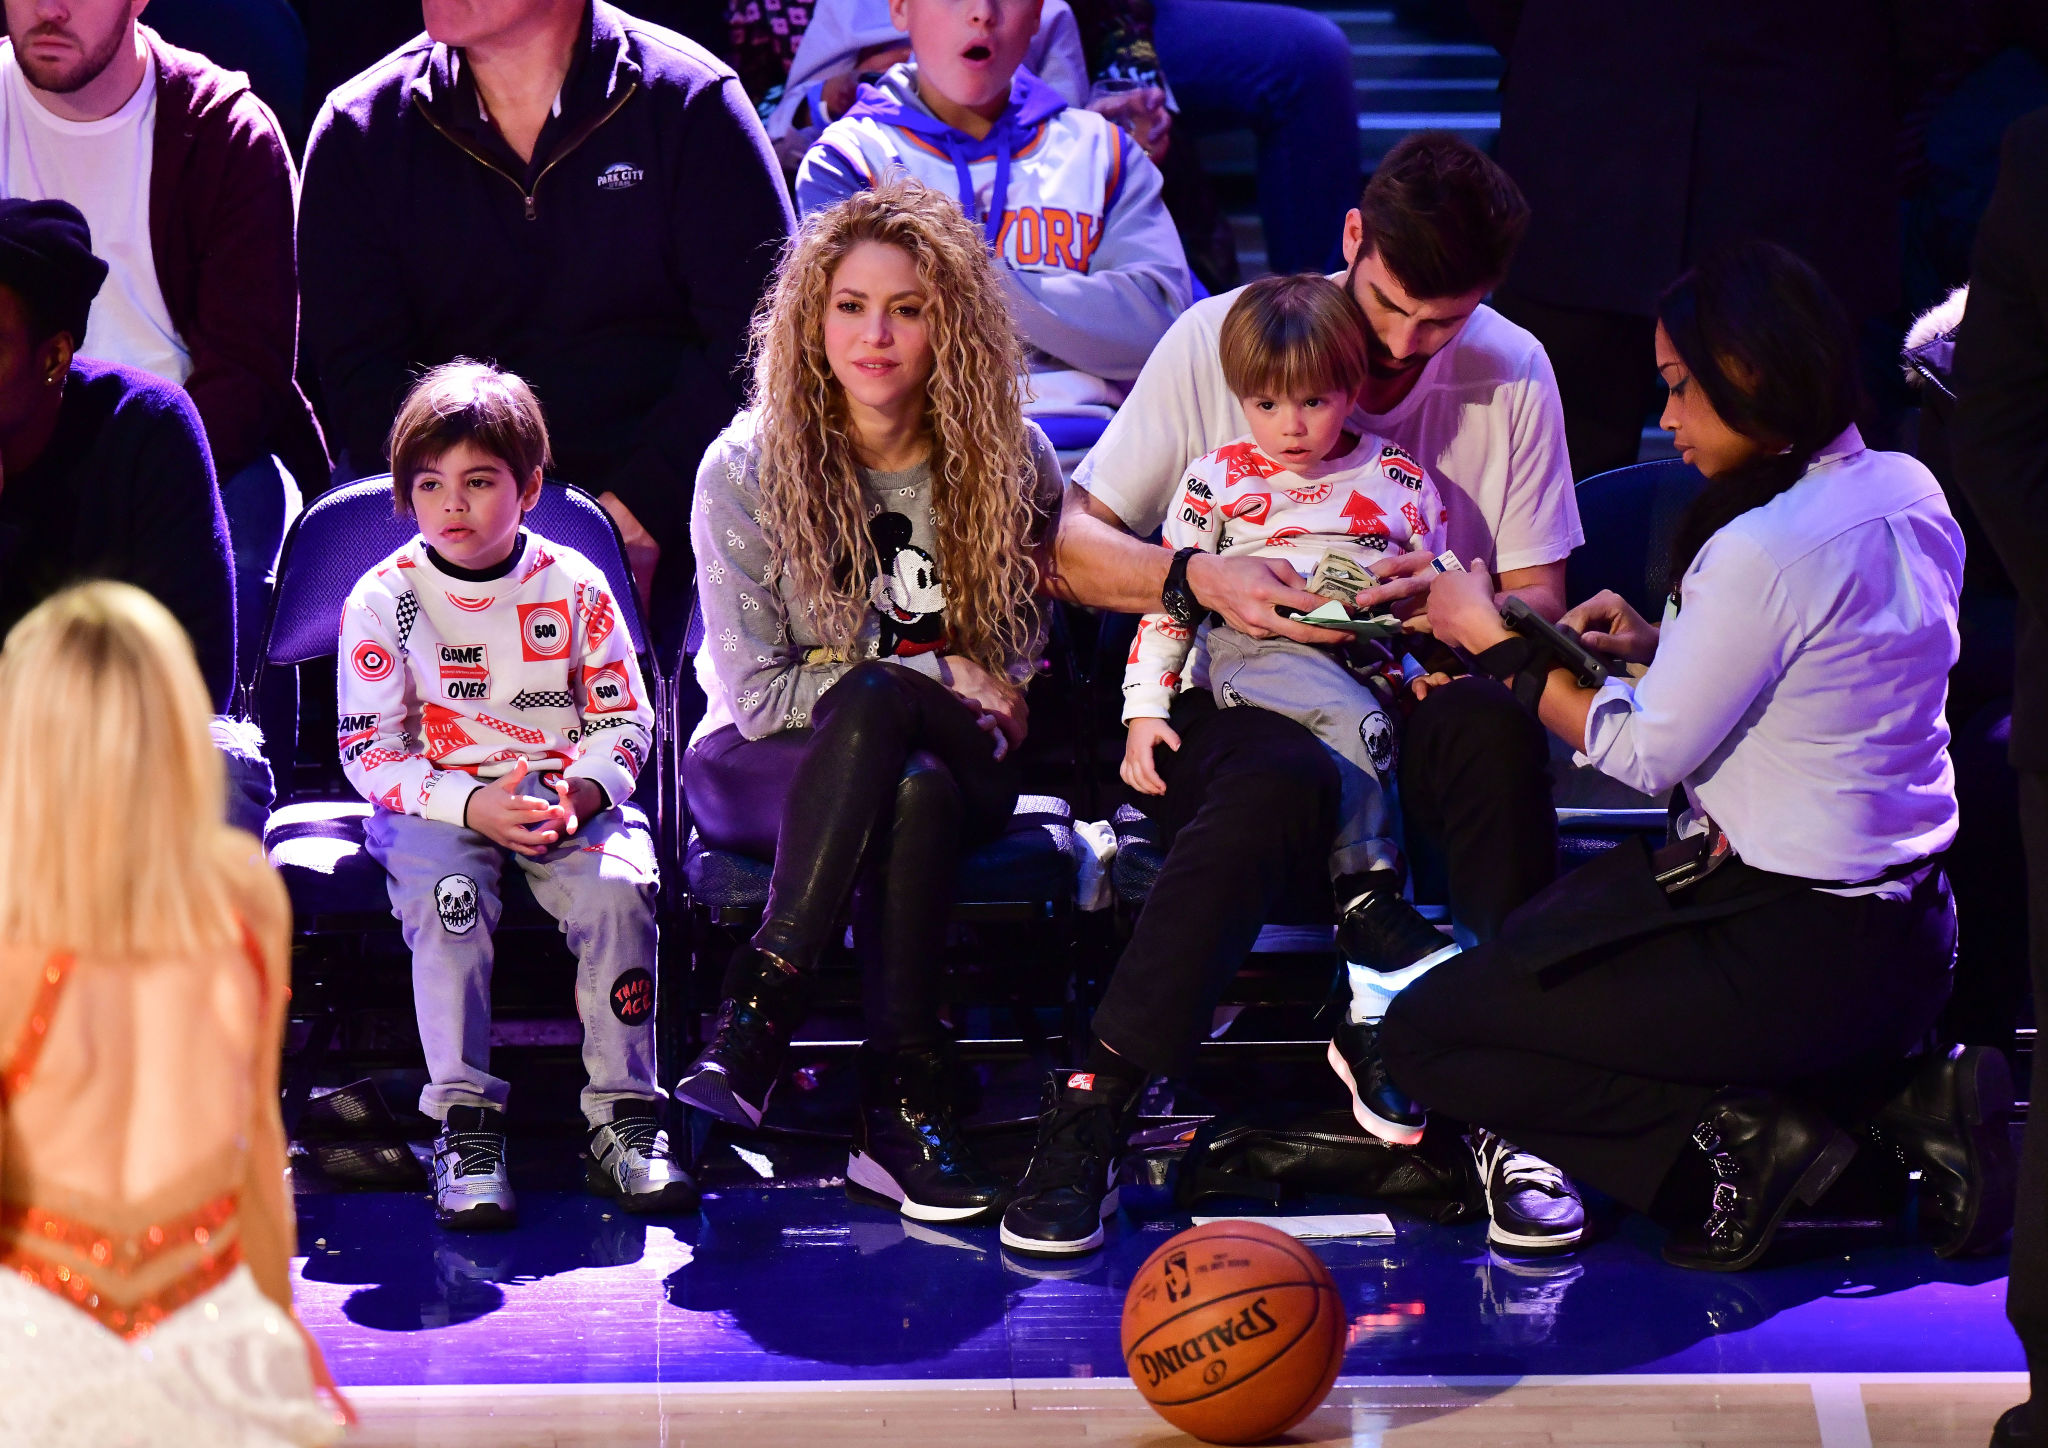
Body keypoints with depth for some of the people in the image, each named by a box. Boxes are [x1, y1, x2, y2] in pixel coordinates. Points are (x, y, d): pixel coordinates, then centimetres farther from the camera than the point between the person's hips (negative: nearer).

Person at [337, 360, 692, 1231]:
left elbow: (624, 719, 7)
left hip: (569, 795, 1)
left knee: (617, 887, -28)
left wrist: (582, 791, -15)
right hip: (435, 800, -1)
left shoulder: (573, 586, 3)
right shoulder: (383, 600, -1)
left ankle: (622, 1119, -20)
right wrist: (470, 806, -19)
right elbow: (369, 752, -4)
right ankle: (464, 1122, -30)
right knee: (445, 892, -33)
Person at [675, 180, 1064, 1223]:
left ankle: (760, 1014, -37)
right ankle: (908, 1091, -36)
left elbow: (1022, 665, 11)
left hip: (957, 765, 1)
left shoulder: (1013, 465, -1)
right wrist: (944, 680, -11)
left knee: (872, 703, -37)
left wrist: (895, 692, -8)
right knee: (910, 784, -37)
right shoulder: (747, 469, -6)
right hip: (765, 769, -1)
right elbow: (756, 693, -8)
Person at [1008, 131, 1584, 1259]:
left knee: (1493, 724, -35)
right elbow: (1068, 546, 0)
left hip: (1405, 700, 2)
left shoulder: (1511, 375, 4)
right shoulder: (1216, 341, -2)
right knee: (1280, 779, -39)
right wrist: (1197, 581, -19)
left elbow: (1539, 604, 5)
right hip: (1236, 698, -2)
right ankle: (1090, 1112, -36)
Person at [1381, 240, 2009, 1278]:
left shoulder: (1764, 550, -22)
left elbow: (1649, 753, -12)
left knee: (1422, 1035, 1)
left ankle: (1731, 1148, -9)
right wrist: (1660, 646, 11)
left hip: (1793, 951, -8)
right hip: (1912, 934, 8)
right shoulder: (1906, 493, 4)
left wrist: (1498, 644, 0)